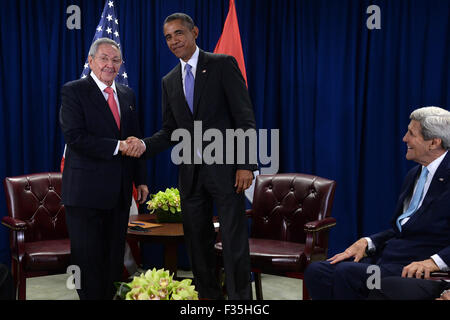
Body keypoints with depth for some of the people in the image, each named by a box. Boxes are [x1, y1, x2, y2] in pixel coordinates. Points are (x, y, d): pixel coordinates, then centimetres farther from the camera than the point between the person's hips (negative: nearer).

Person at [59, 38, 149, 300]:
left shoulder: (127, 94, 14)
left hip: (119, 190, 6)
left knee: (115, 256, 12)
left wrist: (141, 180, 14)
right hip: (86, 190, -6)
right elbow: (75, 137, -17)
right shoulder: (73, 91, -5)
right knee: (88, 258, 1)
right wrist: (116, 147, -19)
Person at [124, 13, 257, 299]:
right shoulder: (170, 81, 14)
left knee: (235, 241, -3)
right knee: (198, 241, 12)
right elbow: (170, 131, 14)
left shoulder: (223, 64, -2)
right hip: (192, 173, 6)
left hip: (225, 168, -5)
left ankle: (240, 297, 7)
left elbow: (245, 118, -7)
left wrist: (246, 165, -15)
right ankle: (208, 295, 26)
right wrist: (144, 146, -6)